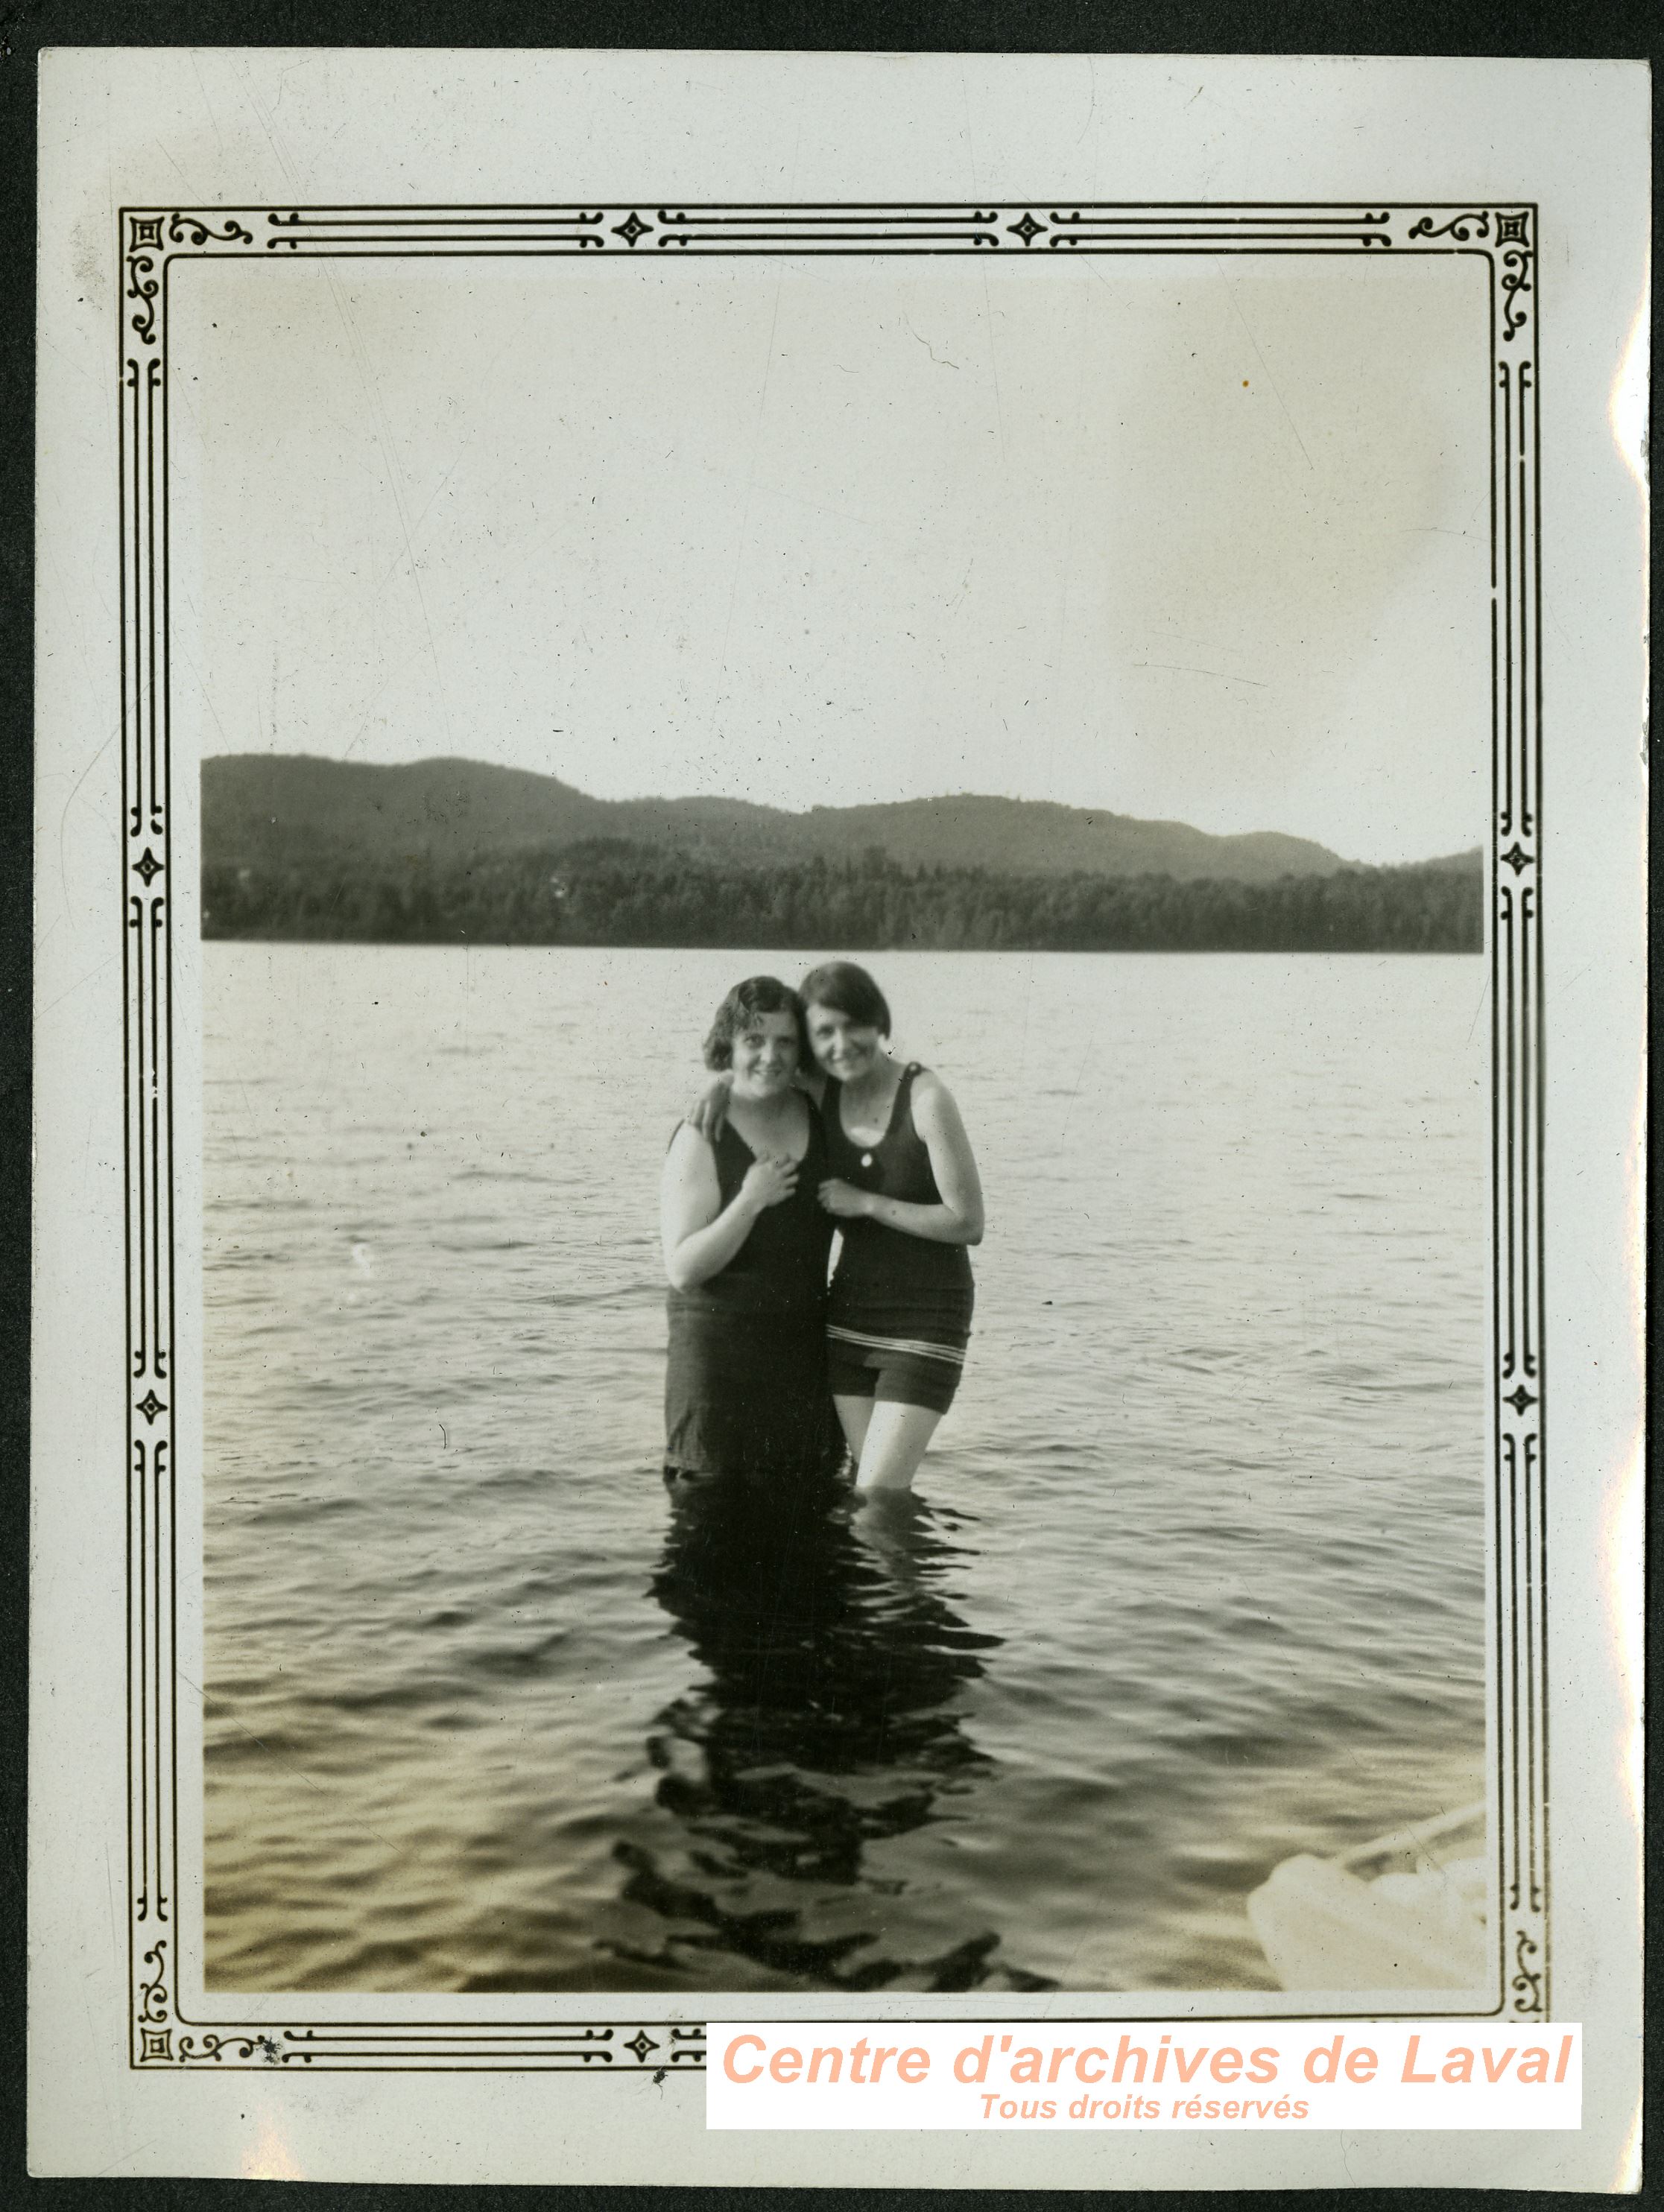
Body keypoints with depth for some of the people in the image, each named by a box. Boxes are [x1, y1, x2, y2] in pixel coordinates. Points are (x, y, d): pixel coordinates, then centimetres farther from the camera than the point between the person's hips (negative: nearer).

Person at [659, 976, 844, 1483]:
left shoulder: (818, 1114, 4)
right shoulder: (702, 1138, -12)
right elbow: (682, 1269, -17)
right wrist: (750, 1202, -23)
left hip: (805, 1342, 5)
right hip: (719, 1348, -5)